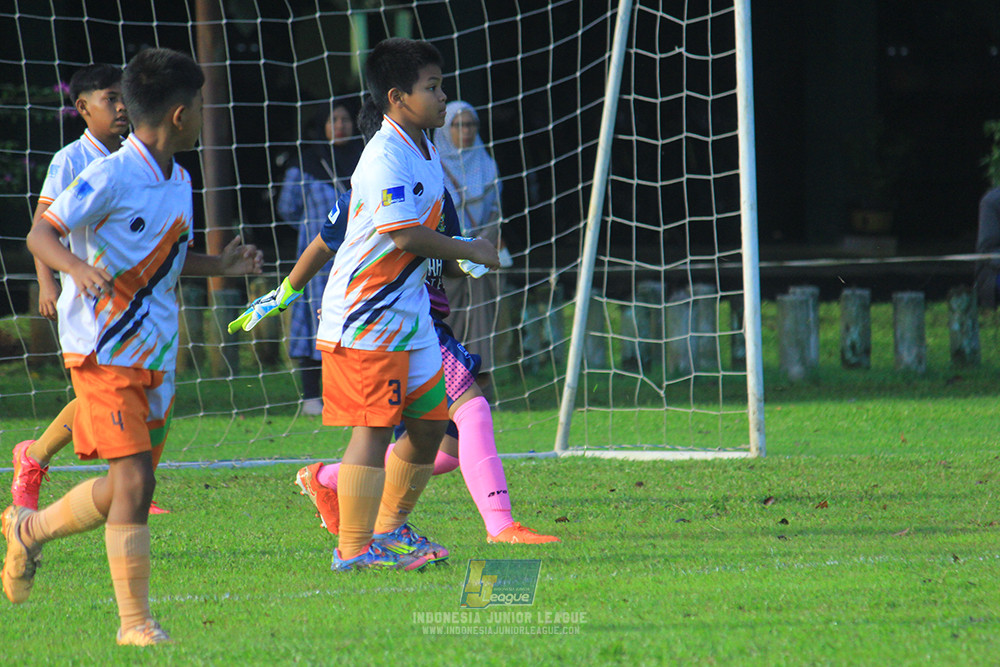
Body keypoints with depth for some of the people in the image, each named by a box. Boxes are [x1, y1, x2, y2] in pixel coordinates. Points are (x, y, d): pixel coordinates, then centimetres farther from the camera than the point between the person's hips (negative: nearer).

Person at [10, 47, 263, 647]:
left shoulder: (178, 181, 11)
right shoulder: (110, 178, -15)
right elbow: (41, 234, -14)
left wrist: (222, 265, 9)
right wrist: (78, 267, -33)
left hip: (156, 352, 8)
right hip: (104, 350, -8)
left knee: (130, 485, 12)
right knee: (134, 478, -13)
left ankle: (30, 529, 36)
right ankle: (135, 622, -8)